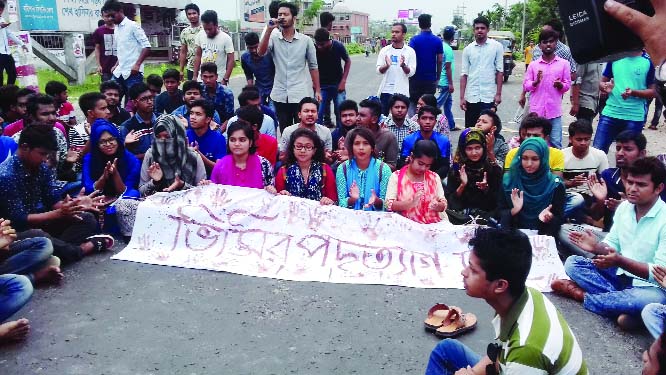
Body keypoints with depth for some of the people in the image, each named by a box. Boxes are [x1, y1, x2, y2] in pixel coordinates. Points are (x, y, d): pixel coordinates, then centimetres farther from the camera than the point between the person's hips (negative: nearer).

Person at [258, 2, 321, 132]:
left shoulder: (306, 40, 0)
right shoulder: (273, 38, 2)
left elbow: (313, 66, 4)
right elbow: (261, 52, -15)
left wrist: (317, 90, 3)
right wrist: (269, 30, -21)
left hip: (300, 95, -2)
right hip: (280, 95, 2)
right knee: (285, 132, 13)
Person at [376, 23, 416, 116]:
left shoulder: (410, 51, 0)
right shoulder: (384, 50, 5)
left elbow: (411, 72, -5)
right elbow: (378, 70, 1)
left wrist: (403, 66, -25)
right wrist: (387, 66, -20)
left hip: (401, 91, -2)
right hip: (385, 90, 2)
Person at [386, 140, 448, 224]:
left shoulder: (434, 177, 10)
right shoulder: (396, 176, 1)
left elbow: (444, 205, 9)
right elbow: (389, 205, -8)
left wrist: (437, 206, -14)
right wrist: (411, 203, -23)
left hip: (434, 224, 2)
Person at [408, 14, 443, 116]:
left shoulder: (414, 40, -6)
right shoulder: (437, 41, 0)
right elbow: (440, 61, 1)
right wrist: (437, 78, 10)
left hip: (416, 78, -2)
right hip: (431, 79, 2)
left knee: (413, 104, 7)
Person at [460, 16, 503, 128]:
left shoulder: (497, 46, 1)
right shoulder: (468, 49, 7)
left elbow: (499, 71, 1)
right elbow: (464, 74, 5)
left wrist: (498, 93, -5)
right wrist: (462, 97, 0)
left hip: (489, 97, -2)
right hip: (471, 97, 2)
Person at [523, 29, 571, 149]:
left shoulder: (564, 63, 5)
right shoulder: (533, 64, 6)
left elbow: (567, 85, 7)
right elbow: (525, 86, 6)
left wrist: (560, 84, -15)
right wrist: (536, 82, -14)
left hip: (554, 111, 0)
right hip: (536, 110, 0)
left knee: (556, 144, -1)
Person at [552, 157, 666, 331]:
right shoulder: (624, 207, 0)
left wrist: (620, 261, -33)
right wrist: (596, 247, -14)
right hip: (620, 275, 6)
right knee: (572, 263, -9)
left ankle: (582, 295, -19)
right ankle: (626, 305, -23)